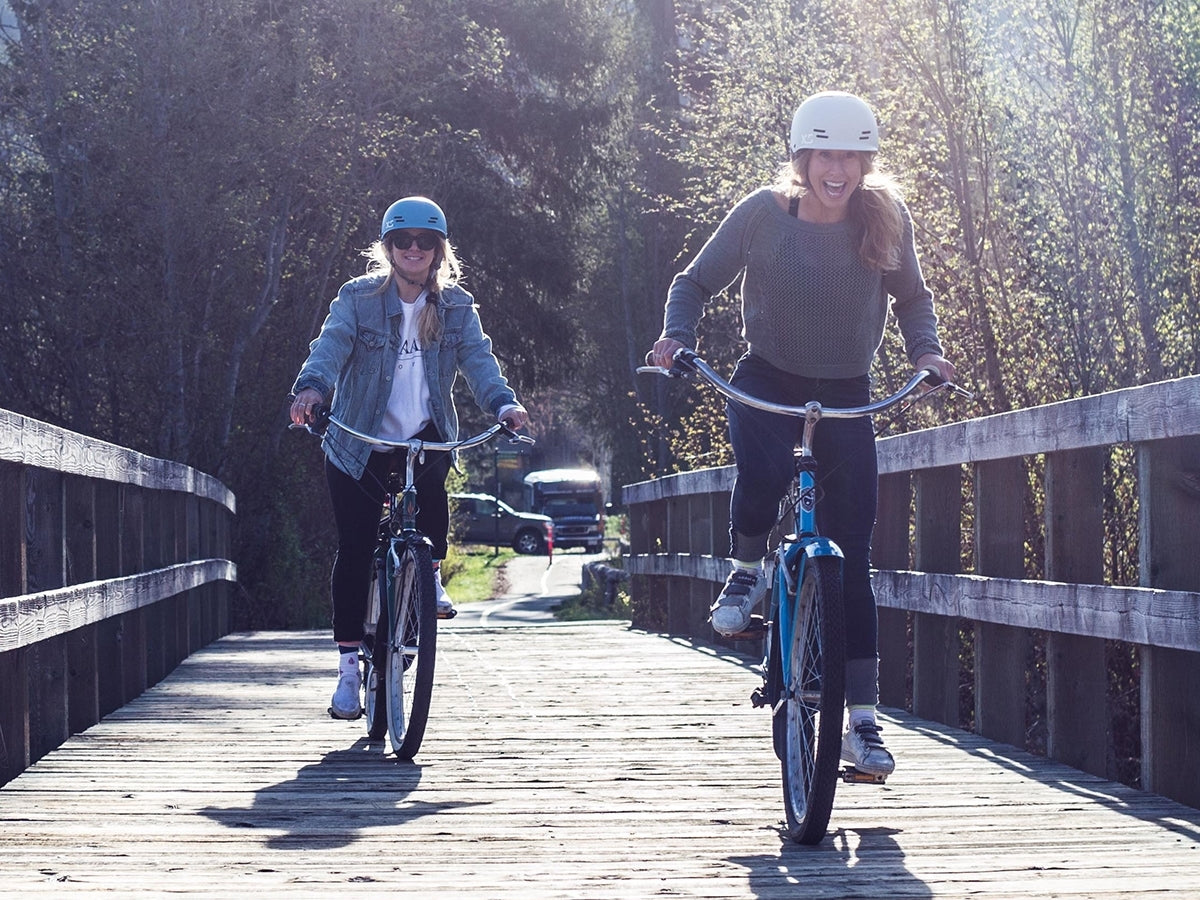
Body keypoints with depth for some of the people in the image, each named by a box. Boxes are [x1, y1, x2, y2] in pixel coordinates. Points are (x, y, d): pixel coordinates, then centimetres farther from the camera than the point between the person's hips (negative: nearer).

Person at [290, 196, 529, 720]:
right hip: (358, 446, -1)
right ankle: (349, 667, 7)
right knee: (354, 551, -3)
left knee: (431, 478, -33)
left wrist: (503, 404, -32)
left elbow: (477, 358, -11)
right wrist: (312, 388, -42)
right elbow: (332, 346, -20)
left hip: (425, 438, 1)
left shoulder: (456, 307, 2)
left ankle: (431, 576, -9)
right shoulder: (357, 299, -5)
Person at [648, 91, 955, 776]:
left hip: (846, 394, 1)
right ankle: (747, 571, -2)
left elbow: (913, 298, 6)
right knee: (764, 471, -36)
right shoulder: (763, 213, -12)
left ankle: (863, 719, 2)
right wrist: (677, 336, -21)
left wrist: (927, 352, -13)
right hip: (767, 380, -1)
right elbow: (697, 283, -2)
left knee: (852, 557, -3)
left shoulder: (886, 219, -8)